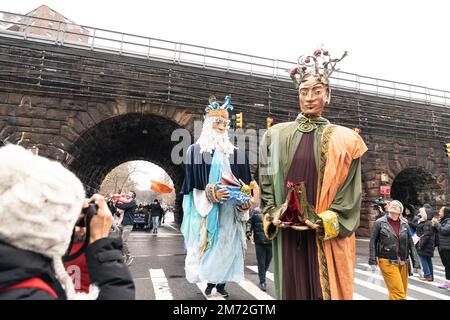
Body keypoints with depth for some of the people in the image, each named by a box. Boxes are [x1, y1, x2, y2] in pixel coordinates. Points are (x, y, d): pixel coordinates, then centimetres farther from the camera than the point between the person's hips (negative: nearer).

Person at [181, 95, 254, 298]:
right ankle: (210, 282, 17)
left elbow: (244, 181, 11)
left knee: (227, 243, 6)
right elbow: (193, 183, -3)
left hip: (230, 210, 3)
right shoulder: (196, 150, 0)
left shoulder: (235, 152, 11)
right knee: (209, 243, 0)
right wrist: (211, 193, -16)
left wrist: (245, 200, -4)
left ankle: (222, 283, 20)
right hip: (208, 209, -3)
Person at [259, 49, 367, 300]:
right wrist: (274, 214, -4)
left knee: (326, 288, 6)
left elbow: (349, 191, 0)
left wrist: (324, 222, -12)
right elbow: (266, 181, 8)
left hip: (329, 236, 0)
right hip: (288, 234, 1)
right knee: (293, 286, 8)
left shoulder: (343, 139, 3)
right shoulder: (277, 135, 7)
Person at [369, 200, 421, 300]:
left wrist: (416, 264, 5)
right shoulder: (379, 223, -5)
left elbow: (411, 244, 8)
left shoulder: (405, 224, 6)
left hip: (403, 263, 5)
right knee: (399, 294, -8)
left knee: (403, 292, 13)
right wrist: (373, 261, -8)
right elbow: (373, 243, -4)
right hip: (387, 262, -4)